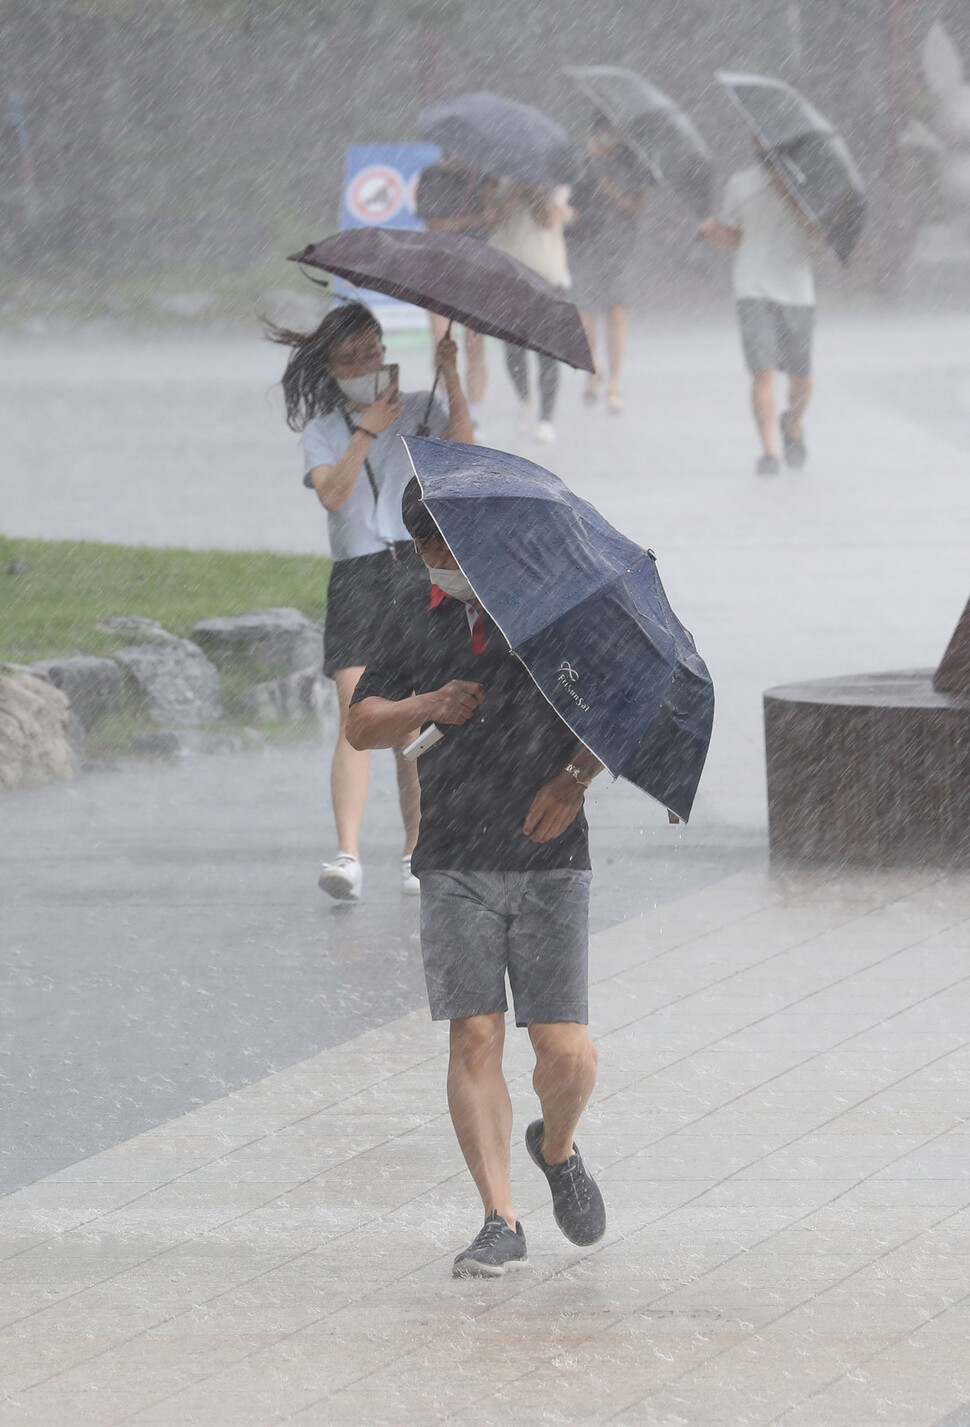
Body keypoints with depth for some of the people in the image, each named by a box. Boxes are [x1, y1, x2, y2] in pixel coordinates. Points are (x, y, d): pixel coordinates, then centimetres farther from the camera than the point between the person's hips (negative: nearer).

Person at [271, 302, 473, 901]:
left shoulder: (418, 411, 12)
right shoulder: (322, 431, 13)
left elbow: (460, 446, -9)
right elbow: (333, 494, -5)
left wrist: (452, 378, -19)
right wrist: (367, 432, -7)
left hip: (420, 570, 0)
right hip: (356, 577, 0)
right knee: (356, 715, -14)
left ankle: (417, 852, 12)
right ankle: (349, 855, -24)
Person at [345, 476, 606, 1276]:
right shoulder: (418, 627, 12)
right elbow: (361, 727, 13)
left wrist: (574, 778, -11)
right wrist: (427, 707, -7)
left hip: (549, 860, -2)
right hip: (455, 864, 2)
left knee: (565, 1051, -6)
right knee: (475, 1037, -8)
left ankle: (558, 1149, 27)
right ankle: (501, 1223, -3)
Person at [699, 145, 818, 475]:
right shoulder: (740, 184, 4)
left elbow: (817, 231, -9)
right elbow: (735, 239, 13)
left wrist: (788, 196, -19)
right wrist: (713, 232, -9)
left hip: (797, 292, 1)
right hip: (754, 290, -1)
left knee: (801, 380, 7)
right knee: (763, 371, -15)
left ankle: (793, 424, 39)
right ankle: (769, 451, -11)